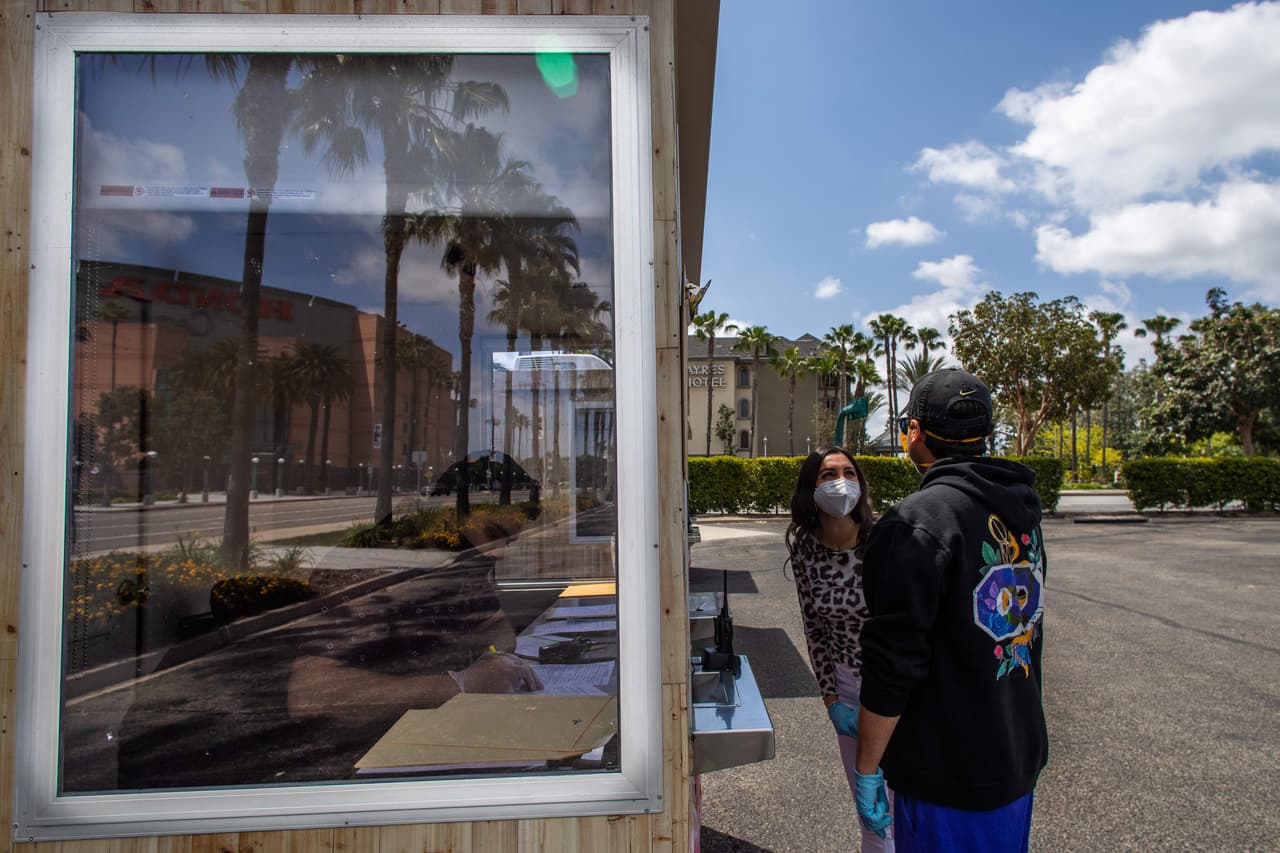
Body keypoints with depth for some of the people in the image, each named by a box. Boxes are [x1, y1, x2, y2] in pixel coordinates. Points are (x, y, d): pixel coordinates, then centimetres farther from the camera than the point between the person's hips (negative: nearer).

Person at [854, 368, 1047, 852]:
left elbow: (892, 664, -24)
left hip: (950, 779, -8)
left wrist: (866, 771, -13)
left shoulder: (917, 522, -23)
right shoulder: (1021, 509, 3)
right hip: (1020, 759, 8)